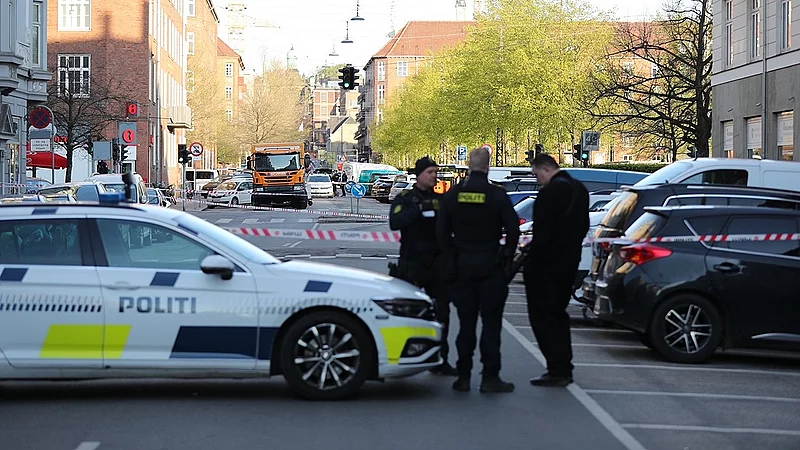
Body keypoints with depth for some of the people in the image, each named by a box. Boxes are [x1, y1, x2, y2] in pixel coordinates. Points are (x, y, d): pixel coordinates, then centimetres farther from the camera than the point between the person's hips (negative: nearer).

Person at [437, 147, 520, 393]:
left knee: (466, 323, 9)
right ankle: (490, 377, -2)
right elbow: (513, 229, -9)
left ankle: (463, 376, 9)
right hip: (490, 266, -3)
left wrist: (451, 260, 10)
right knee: (491, 322, 0)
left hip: (462, 264, 3)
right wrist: (506, 255, 7)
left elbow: (442, 231, 3)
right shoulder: (497, 195, -9)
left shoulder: (452, 195, 1)